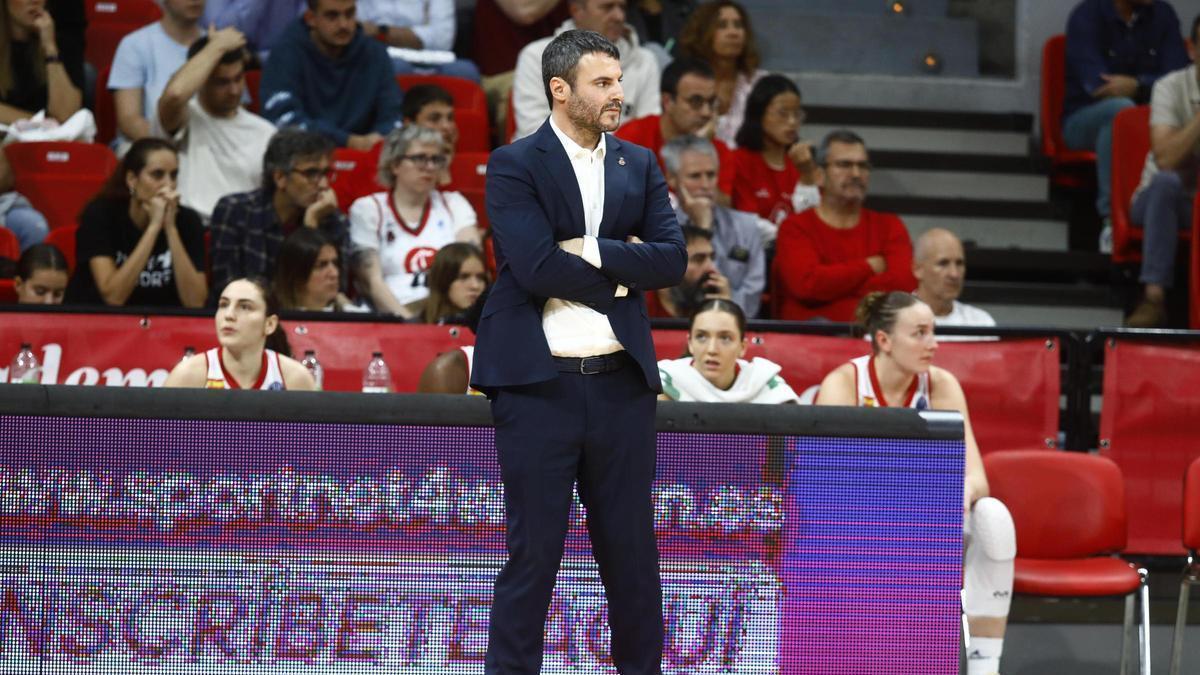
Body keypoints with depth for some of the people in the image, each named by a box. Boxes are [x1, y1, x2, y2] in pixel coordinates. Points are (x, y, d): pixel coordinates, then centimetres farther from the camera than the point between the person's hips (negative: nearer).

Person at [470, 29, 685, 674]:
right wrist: (620, 274, -5)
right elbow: (537, 266, -15)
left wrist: (588, 251, -11)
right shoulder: (514, 166, -3)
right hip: (539, 380, -4)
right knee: (532, 553, -2)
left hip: (621, 382, 4)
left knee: (631, 551, 8)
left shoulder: (639, 165, 12)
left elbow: (671, 259, 0)